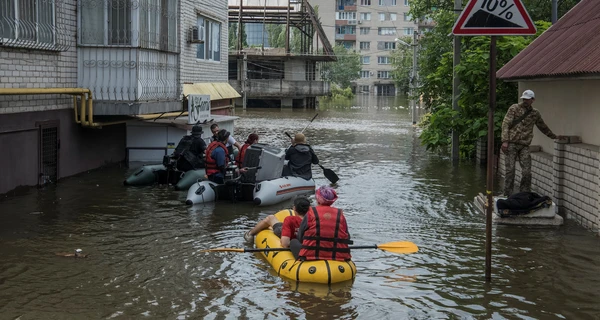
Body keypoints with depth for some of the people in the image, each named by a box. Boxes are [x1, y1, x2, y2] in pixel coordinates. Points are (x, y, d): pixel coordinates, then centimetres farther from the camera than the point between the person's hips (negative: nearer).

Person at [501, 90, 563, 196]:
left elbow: (543, 127, 28)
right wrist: (505, 141, -13)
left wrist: (554, 136, 35)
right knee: (510, 170, -4)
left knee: (527, 172, -4)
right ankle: (508, 195, 3)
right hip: (512, 143, -3)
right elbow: (506, 124, -4)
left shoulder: (535, 113, 12)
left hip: (525, 145, 3)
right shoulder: (514, 108, 1)